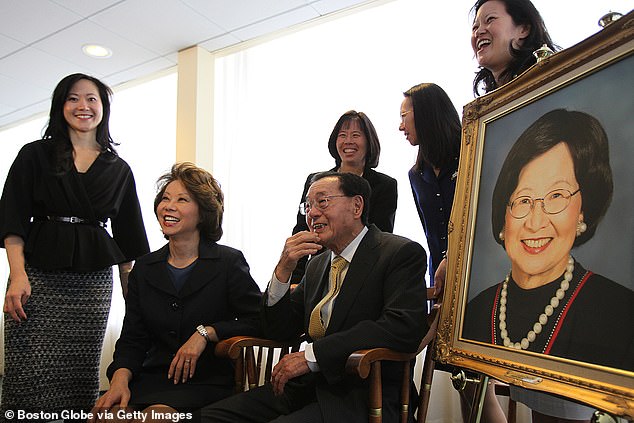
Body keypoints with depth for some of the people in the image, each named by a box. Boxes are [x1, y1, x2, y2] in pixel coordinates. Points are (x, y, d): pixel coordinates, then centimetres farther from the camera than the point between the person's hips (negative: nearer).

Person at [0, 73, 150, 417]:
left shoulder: (119, 170, 12)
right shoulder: (35, 155, 8)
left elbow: (127, 236, 12)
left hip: (94, 281, 2)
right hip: (38, 274, -1)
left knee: (81, 376, 4)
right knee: (29, 376, -4)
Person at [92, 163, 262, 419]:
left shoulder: (229, 262, -2)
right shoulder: (144, 268, 11)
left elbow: (258, 320, -7)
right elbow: (132, 339, 9)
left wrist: (206, 332, -15)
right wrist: (120, 379, -9)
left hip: (207, 381, -4)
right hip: (153, 378, 4)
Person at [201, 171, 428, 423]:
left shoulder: (403, 253, -5)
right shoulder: (318, 264, 17)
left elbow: (404, 328, -20)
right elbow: (278, 331, 15)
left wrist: (312, 355, -20)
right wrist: (284, 268, -3)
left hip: (361, 397, -6)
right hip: (309, 387, 7)